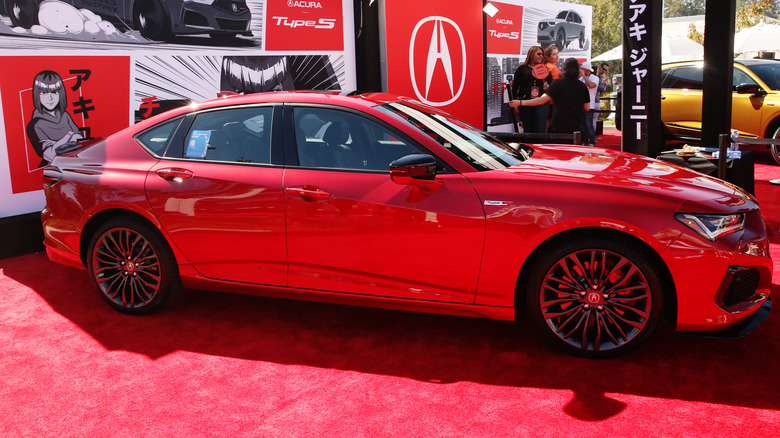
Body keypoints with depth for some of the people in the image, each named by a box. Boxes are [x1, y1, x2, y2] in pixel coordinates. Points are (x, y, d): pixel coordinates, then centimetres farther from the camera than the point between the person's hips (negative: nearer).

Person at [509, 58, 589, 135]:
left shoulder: (557, 83, -7)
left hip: (558, 127, -3)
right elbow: (587, 108, 8)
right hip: (576, 127, 3)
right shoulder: (583, 86, 2)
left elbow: (542, 100, -14)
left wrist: (520, 102, -11)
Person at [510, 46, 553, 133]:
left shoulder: (545, 70, 13)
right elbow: (515, 87, 4)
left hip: (542, 104, 1)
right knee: (527, 131, 5)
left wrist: (548, 87, -8)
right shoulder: (522, 69, 6)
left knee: (540, 131, -7)